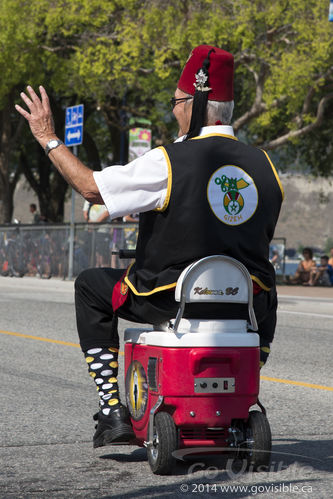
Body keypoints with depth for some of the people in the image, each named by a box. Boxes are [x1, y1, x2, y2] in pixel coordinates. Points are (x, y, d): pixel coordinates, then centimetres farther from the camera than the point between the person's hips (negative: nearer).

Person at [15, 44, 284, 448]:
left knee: (90, 285, 20)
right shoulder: (264, 164, 3)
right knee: (266, 291, 40)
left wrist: (48, 138, 5)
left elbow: (91, 187, -8)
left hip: (172, 301, -4)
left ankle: (113, 412, 14)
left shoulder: (168, 162, -15)